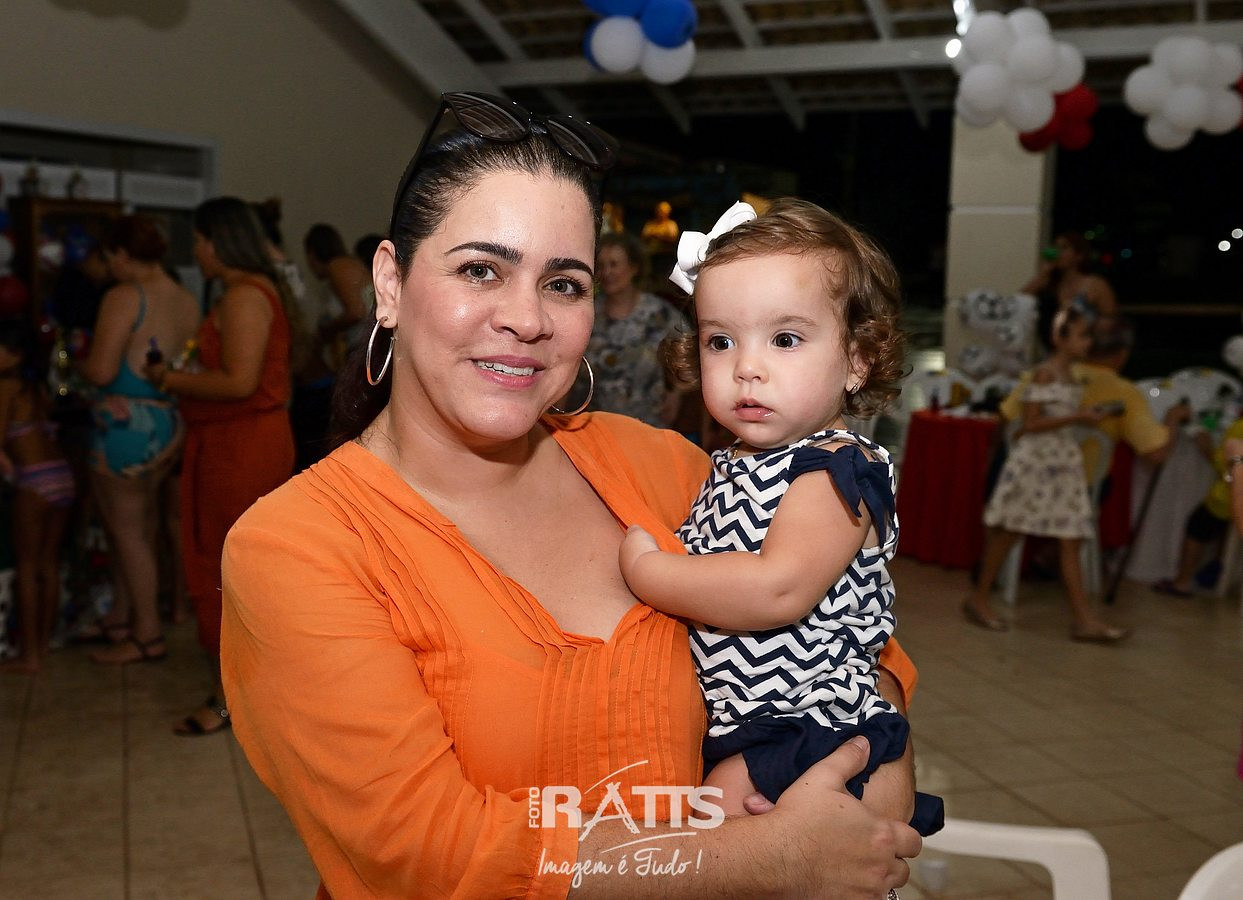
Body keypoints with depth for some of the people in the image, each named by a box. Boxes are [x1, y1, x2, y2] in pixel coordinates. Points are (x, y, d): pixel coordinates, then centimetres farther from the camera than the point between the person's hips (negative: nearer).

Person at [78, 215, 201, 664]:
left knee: (128, 530, 4)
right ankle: (120, 617, 32)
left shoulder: (124, 298, -14)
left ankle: (148, 635, 11)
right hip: (171, 425, 8)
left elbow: (101, 372, -18)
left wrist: (77, 359, 2)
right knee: (138, 525, 19)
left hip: (127, 424, -8)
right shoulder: (188, 302, 6)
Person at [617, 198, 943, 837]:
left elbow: (779, 589, -30)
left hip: (818, 741, -8)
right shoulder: (727, 467, 9)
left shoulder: (838, 469, -16)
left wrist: (646, 569, -19)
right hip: (734, 732, 8)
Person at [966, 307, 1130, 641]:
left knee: (1070, 539, 3)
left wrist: (1089, 415, 4)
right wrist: (1077, 418, -20)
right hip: (1034, 458, -8)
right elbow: (1030, 424, -17)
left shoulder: (1071, 377, 12)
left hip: (1063, 461, 8)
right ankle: (978, 598, 18)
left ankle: (1084, 618, 2)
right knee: (1007, 532, 4)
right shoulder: (1045, 373, -12)